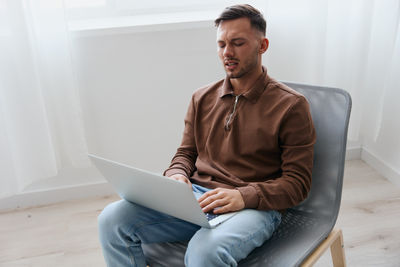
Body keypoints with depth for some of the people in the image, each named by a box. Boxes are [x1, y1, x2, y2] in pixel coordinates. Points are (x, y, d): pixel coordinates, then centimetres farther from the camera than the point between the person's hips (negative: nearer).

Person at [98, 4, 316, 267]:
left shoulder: (290, 105, -1)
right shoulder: (203, 98, 15)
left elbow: (297, 182, -3)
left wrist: (244, 196, -19)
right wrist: (177, 175, -2)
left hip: (254, 206, -4)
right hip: (195, 197, 5)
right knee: (112, 219, -16)